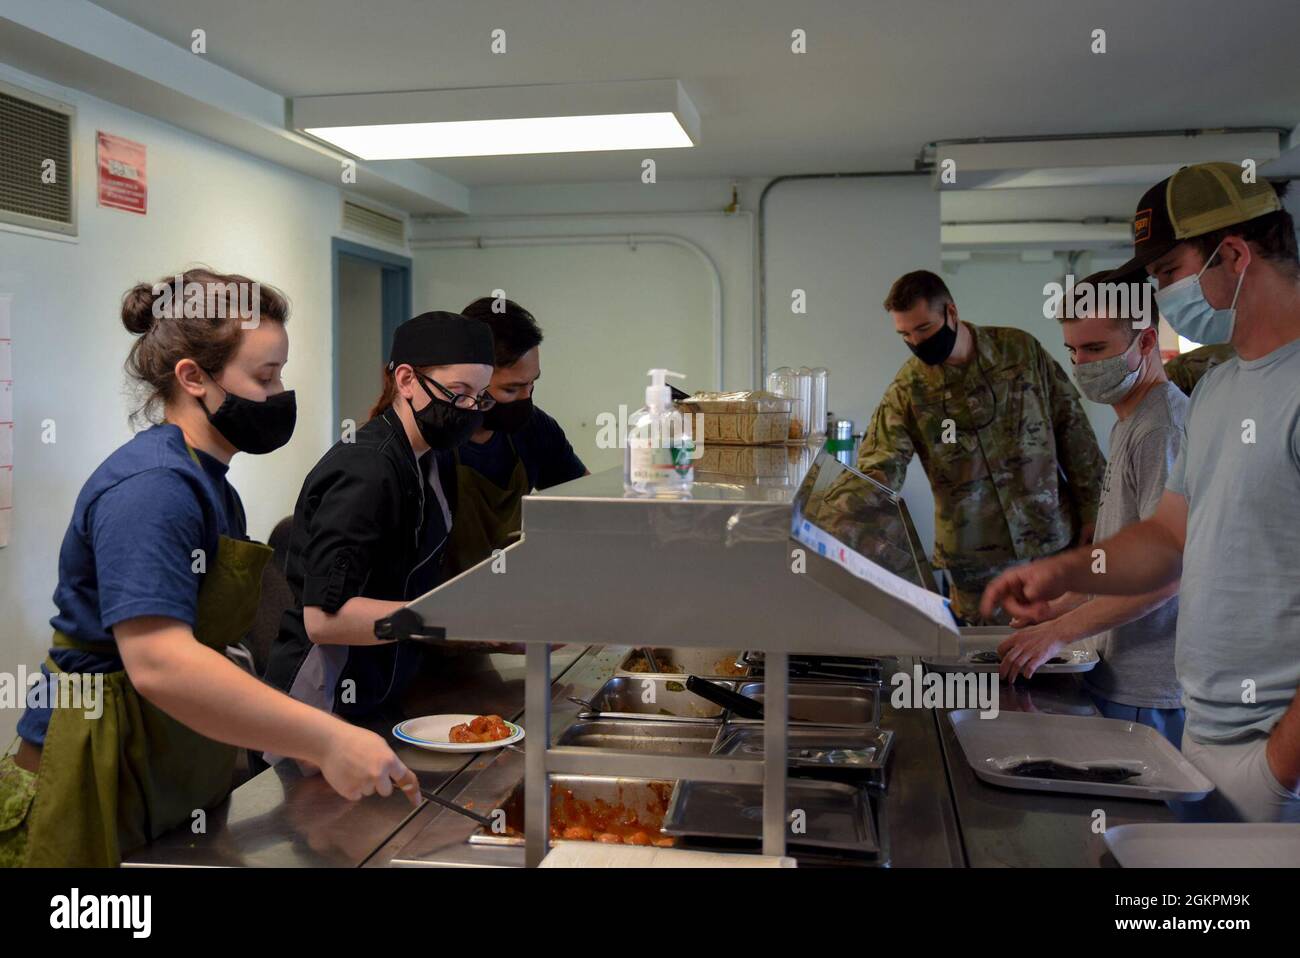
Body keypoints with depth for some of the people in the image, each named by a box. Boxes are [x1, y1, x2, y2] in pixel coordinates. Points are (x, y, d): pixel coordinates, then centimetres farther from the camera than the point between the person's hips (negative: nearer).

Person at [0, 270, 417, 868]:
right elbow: (160, 664, -34)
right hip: (99, 796, -9)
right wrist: (326, 740, -34)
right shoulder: (150, 487, -21)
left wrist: (296, 740, 7)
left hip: (178, 784, 9)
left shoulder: (210, 484, 9)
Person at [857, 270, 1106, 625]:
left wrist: (1092, 511, 2)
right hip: (977, 559, -1)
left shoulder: (1021, 349, -2)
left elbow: (1072, 429, 3)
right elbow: (880, 465, -14)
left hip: (1054, 538, 1)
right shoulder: (907, 389, -5)